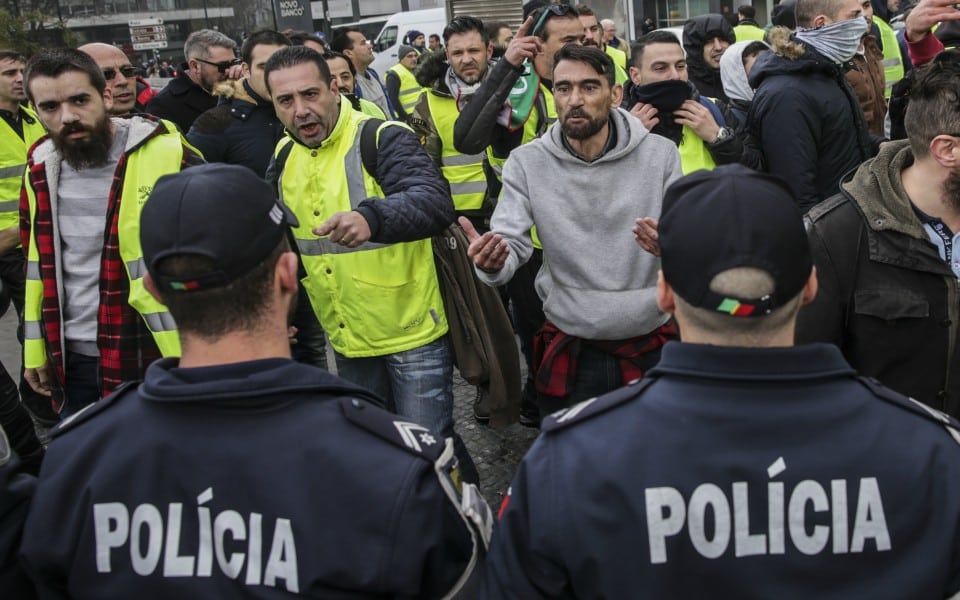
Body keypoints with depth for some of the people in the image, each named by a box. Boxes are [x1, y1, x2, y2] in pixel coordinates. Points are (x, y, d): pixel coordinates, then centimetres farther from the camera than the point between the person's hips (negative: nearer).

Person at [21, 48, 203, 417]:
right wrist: (35, 350, 17)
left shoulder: (168, 157, -14)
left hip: (157, 360, -5)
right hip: (71, 362, 6)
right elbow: (37, 264, 17)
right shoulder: (41, 169, 6)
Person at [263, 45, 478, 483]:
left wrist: (371, 218, -54)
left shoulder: (384, 139, -16)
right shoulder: (284, 156, 4)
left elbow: (434, 201, -36)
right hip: (347, 339, 7)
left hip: (412, 331, -7)